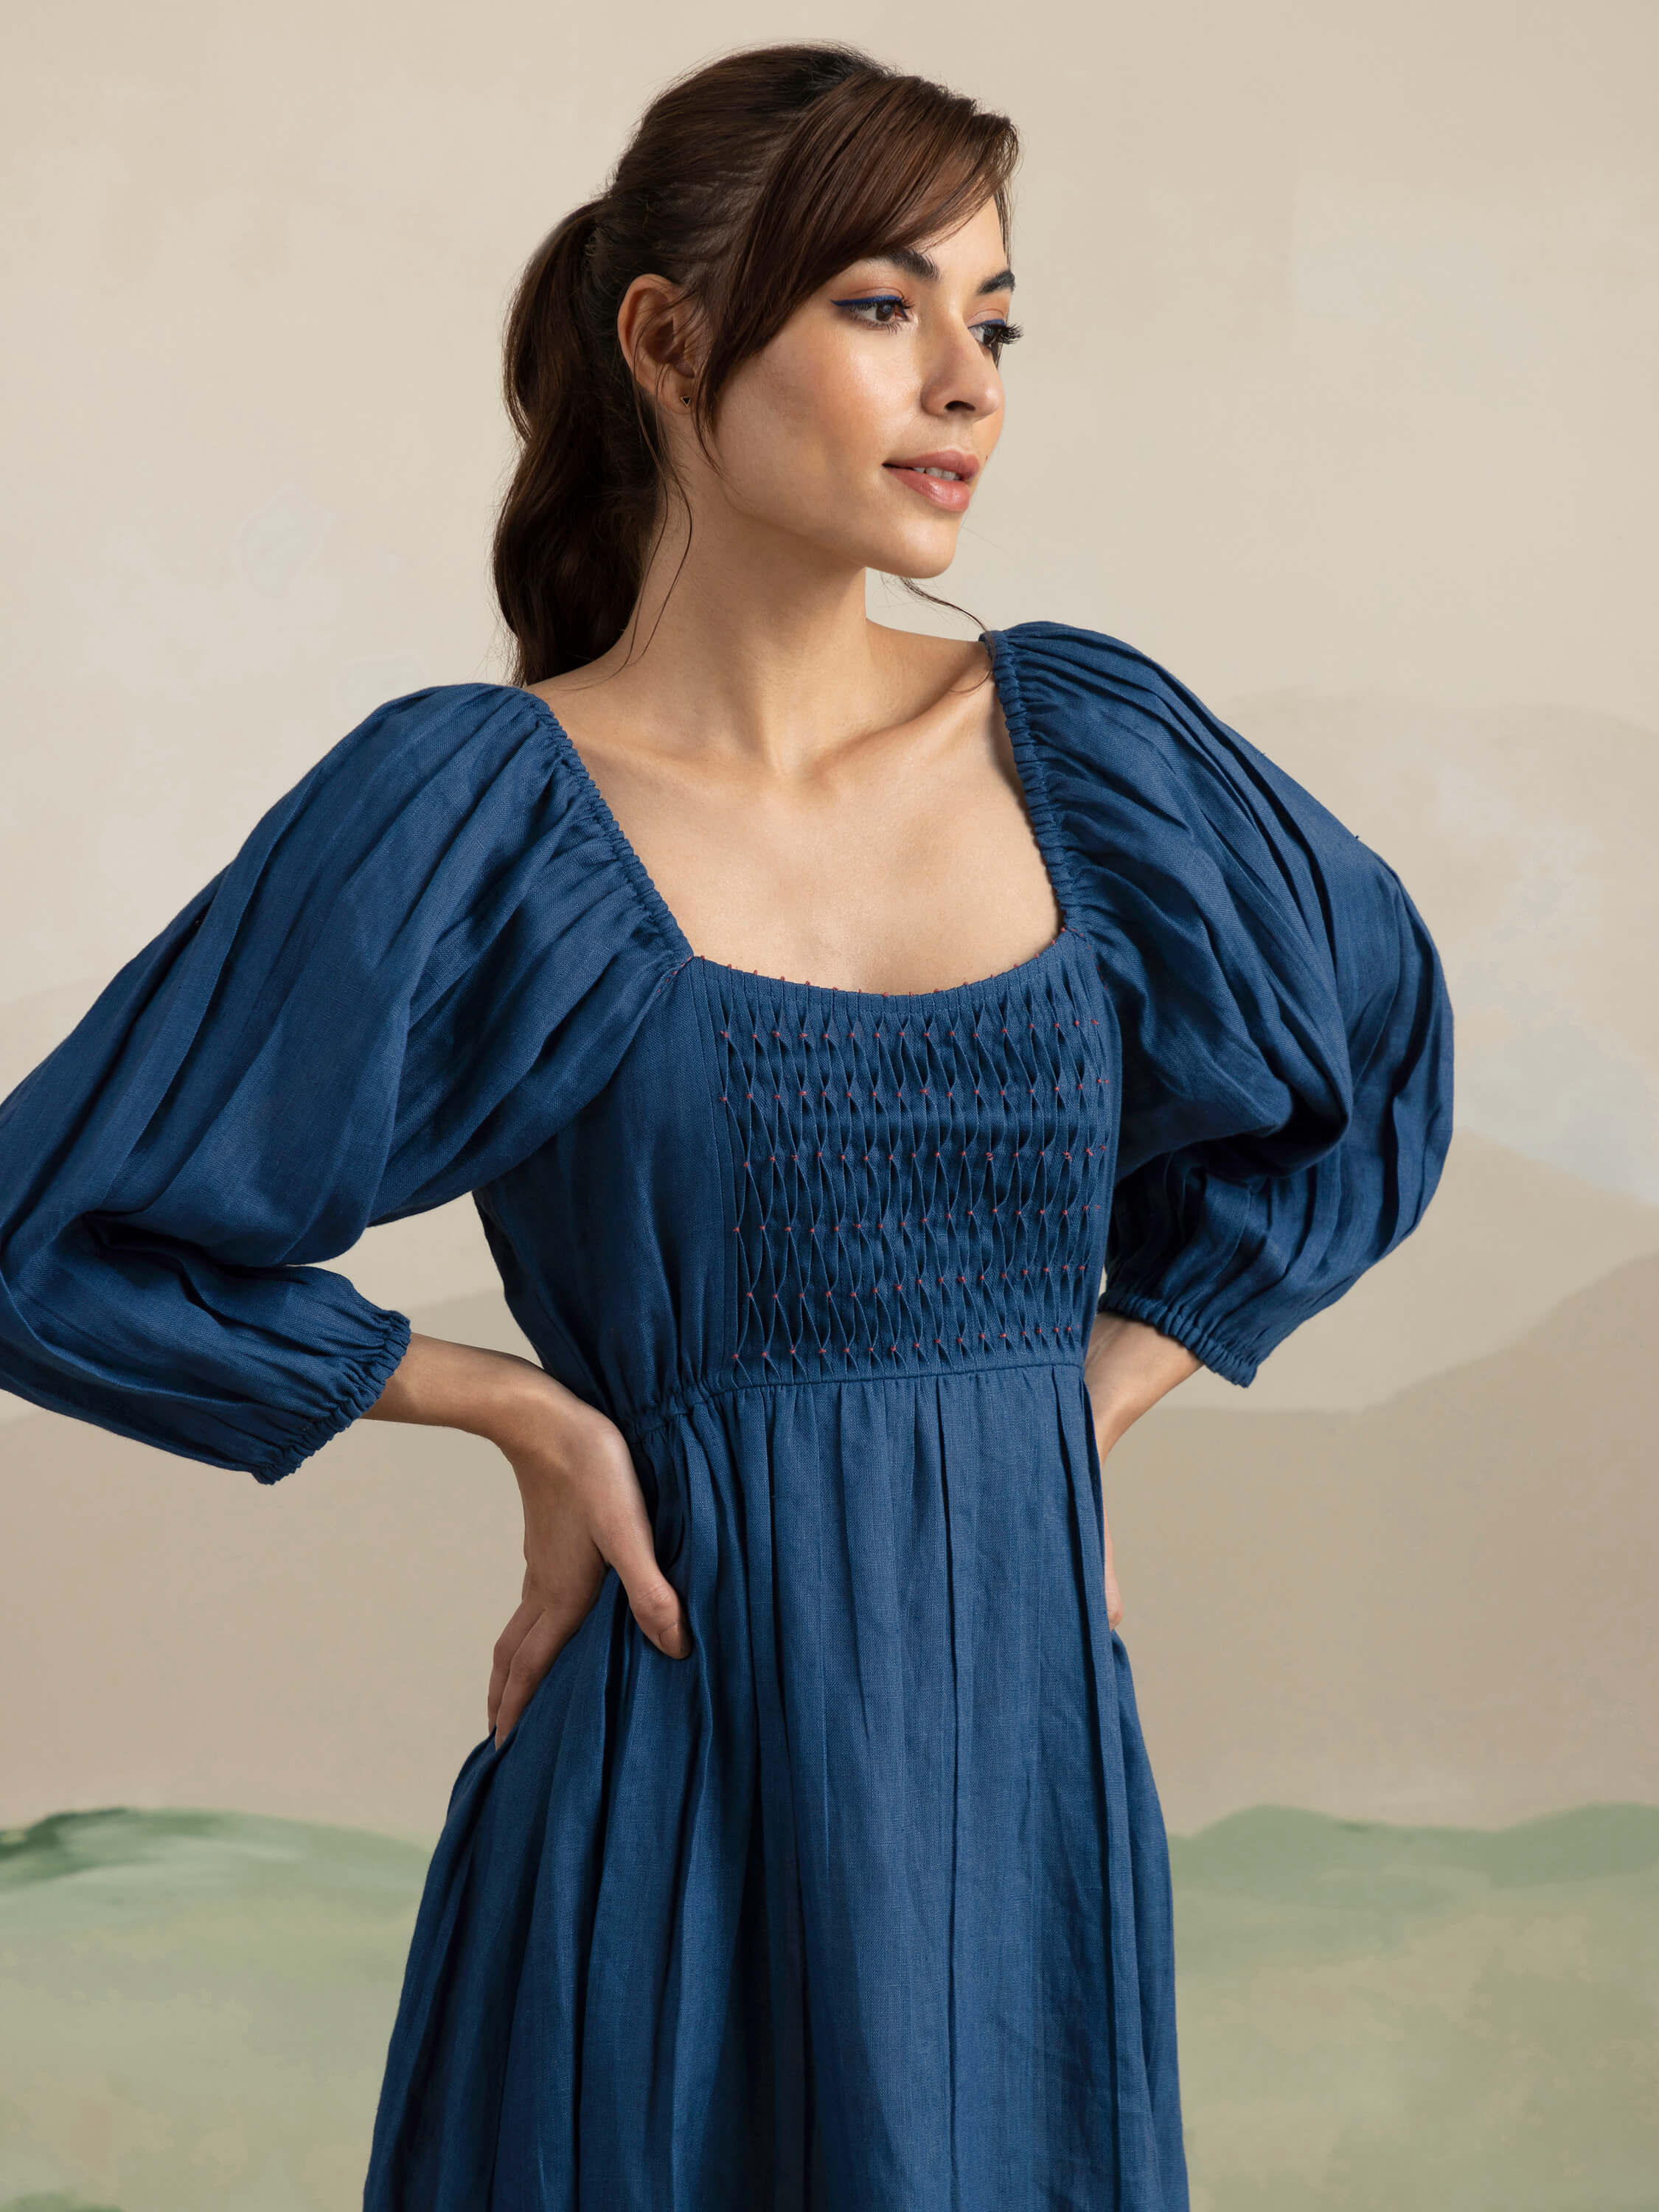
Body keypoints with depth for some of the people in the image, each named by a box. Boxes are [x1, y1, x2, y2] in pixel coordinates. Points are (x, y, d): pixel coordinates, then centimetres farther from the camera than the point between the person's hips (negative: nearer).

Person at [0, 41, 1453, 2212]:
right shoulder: (471, 813, -9)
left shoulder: (1089, 745, 1)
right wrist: (528, 1412, -7)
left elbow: (1370, 1075, 19)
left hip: (1039, 1776, 4)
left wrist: (1087, 1403, 9)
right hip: (677, 1814, -3)